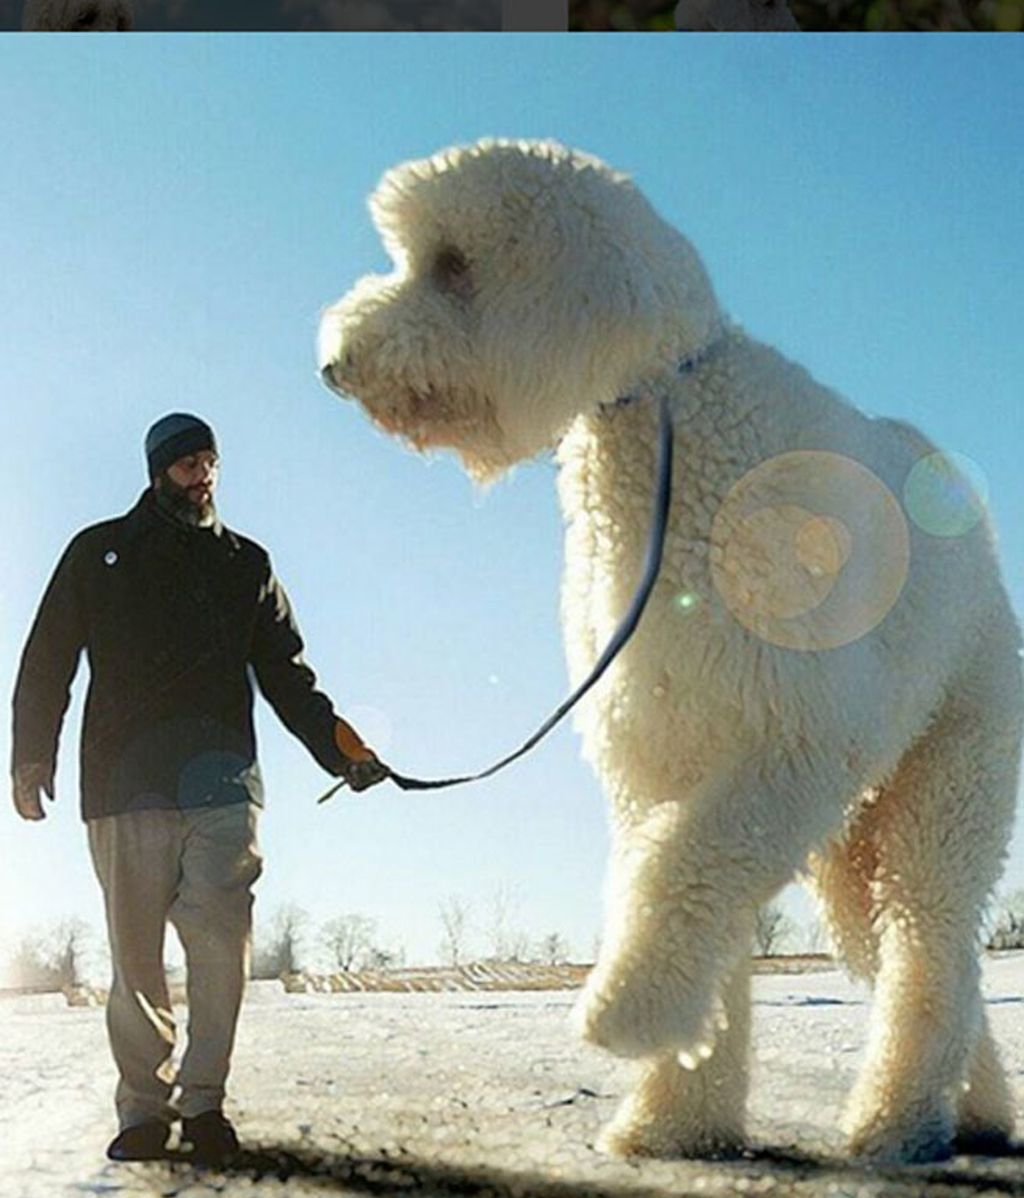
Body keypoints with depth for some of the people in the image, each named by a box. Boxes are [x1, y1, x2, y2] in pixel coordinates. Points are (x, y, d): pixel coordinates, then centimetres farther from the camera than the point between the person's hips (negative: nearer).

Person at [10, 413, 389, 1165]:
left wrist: (339, 747, 4)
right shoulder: (99, 553, 17)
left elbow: (286, 676, 17)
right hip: (124, 784, 0)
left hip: (220, 780, 1)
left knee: (221, 936, -13)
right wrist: (33, 760, 3)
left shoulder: (246, 564, 20)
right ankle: (144, 1108, 8)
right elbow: (47, 661, 14)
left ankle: (203, 1098, -3)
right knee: (135, 954, -1)